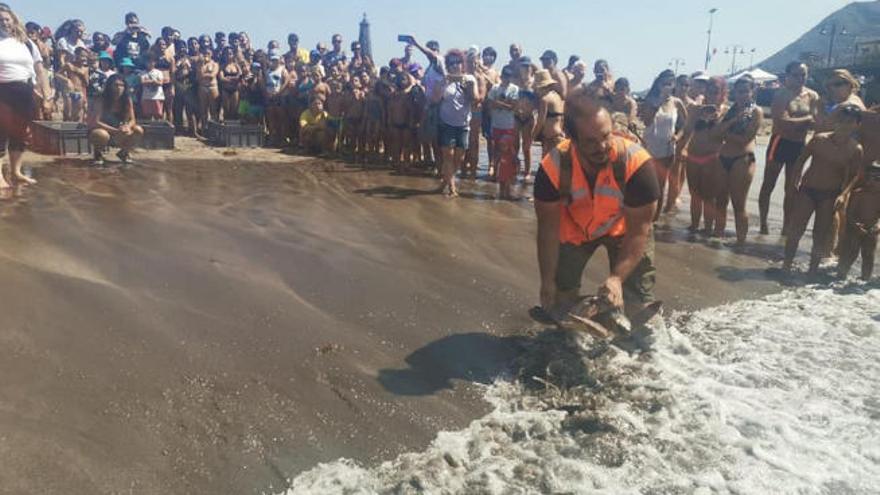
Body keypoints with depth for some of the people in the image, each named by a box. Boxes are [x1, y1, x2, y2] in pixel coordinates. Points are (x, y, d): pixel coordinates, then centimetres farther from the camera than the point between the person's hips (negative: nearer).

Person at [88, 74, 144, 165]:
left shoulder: (127, 100, -9)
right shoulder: (102, 101, -20)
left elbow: (132, 120, -9)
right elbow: (94, 122, -26)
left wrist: (127, 126, -35)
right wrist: (116, 130, -36)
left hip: (118, 136, 4)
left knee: (139, 131, -21)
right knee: (102, 135, -40)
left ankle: (124, 152, 7)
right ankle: (98, 153, -2)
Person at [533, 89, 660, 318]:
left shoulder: (636, 162, -37)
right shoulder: (553, 168, -33)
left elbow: (638, 231, -30)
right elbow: (548, 229, -21)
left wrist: (617, 278, -40)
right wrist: (547, 281, -17)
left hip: (624, 228, -1)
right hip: (574, 228, 1)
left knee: (639, 304, -7)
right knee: (559, 295, 5)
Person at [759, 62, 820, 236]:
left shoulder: (812, 96, 4)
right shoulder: (781, 94, -10)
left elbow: (815, 122, -4)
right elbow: (783, 122, -22)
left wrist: (794, 121, -20)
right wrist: (806, 119, -12)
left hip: (799, 145, 5)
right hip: (780, 143, -5)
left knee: (792, 189, 10)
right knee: (768, 185, 3)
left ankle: (787, 226, 19)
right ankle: (764, 224, 13)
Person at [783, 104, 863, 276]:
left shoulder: (855, 149, -8)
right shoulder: (820, 139, -8)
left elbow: (852, 176, 1)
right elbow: (801, 160, 2)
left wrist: (843, 195, -5)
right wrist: (797, 182, -4)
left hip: (830, 196, 0)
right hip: (807, 190, 0)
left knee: (820, 236, 7)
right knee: (795, 231, -1)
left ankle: (813, 270, 19)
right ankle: (786, 266, 10)